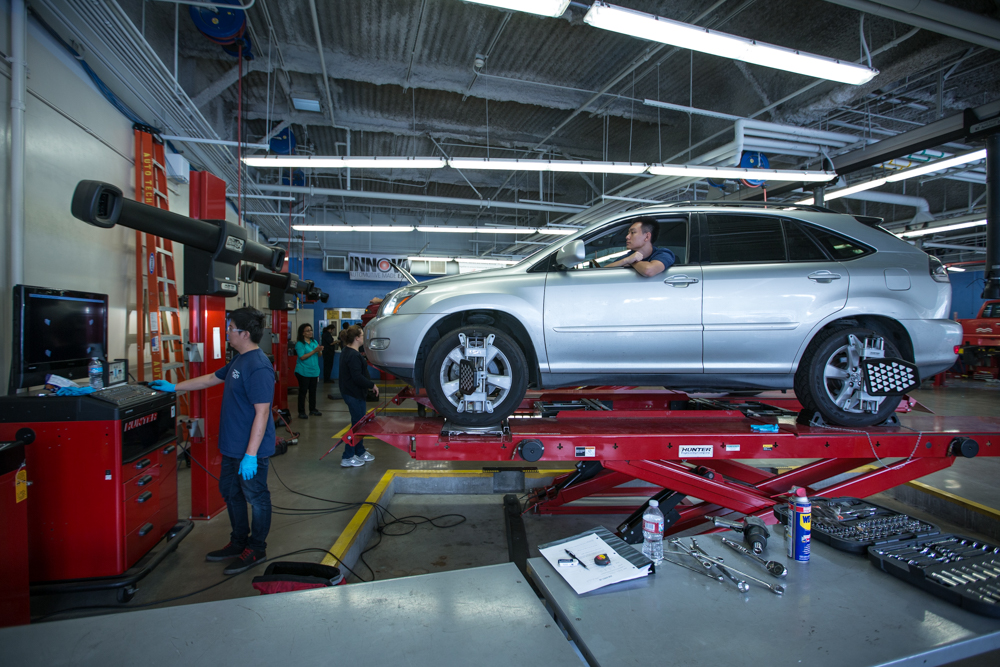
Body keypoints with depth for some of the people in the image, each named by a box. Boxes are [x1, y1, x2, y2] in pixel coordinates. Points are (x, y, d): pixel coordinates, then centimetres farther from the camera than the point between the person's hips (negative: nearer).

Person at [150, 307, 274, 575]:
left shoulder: (259, 367, -25)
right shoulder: (239, 361, 9)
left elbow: (262, 413, -27)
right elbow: (212, 378, 24)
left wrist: (251, 454, -27)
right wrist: (173, 387, 25)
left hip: (251, 450, -11)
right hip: (232, 447, 11)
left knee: (256, 497, 6)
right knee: (230, 492, 22)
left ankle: (256, 549, 22)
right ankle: (239, 542, 38)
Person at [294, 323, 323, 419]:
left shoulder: (314, 341, 8)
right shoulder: (300, 343, -10)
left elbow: (319, 355, 9)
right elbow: (302, 357, -19)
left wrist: (319, 351, -14)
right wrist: (314, 351, -23)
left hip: (314, 371, 6)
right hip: (303, 372, -6)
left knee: (313, 391, 13)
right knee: (303, 391, -1)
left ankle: (312, 409, 25)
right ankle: (301, 412, 6)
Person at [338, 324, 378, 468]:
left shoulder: (347, 351, 11)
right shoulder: (353, 356, -23)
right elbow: (357, 377, -26)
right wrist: (372, 384, -16)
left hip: (350, 392, 11)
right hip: (354, 394, -11)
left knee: (359, 423, 18)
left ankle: (360, 453, 29)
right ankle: (348, 458, 6)